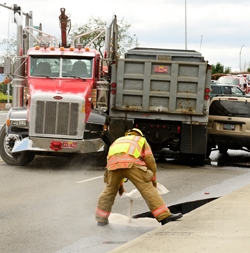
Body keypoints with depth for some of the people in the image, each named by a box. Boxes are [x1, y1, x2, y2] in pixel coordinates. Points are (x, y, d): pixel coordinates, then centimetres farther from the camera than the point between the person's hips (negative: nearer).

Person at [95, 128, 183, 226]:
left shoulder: (118, 141, 43)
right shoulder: (142, 140, 33)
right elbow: (150, 160, 19)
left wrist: (120, 185, 47)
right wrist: (153, 179, 28)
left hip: (113, 164, 4)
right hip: (132, 164, -4)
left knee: (109, 191, 23)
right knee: (148, 190, -3)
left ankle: (101, 218, 29)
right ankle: (164, 216, -8)